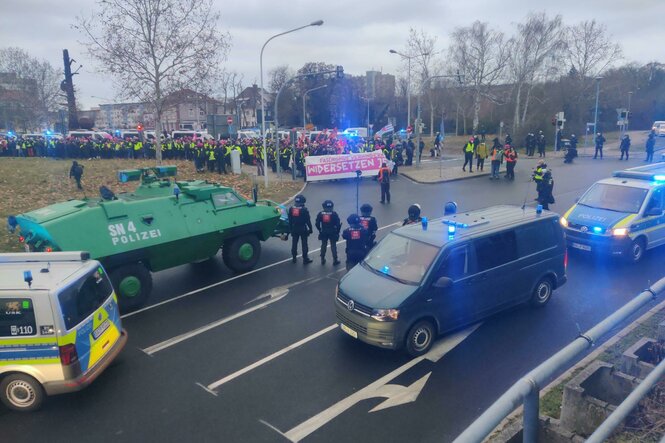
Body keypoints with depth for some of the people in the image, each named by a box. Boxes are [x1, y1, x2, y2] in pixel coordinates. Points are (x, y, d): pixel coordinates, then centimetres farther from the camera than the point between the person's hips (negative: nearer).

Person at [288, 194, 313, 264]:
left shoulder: (291, 209, -2)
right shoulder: (304, 210, -16)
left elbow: (289, 220, 5)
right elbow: (308, 220, -12)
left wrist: (291, 228, 16)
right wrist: (310, 228, -1)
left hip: (294, 229, 4)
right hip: (303, 229, -4)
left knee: (294, 243, 14)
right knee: (304, 244, 4)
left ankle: (294, 258, 21)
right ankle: (305, 259, 7)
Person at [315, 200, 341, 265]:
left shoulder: (320, 214, -5)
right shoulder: (334, 214, -12)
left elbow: (317, 223, -1)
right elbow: (338, 224, -12)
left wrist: (320, 230, 13)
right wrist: (337, 231, 3)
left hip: (323, 232, 2)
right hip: (333, 232, -2)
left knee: (323, 245, 14)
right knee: (333, 246, 7)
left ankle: (322, 260, 21)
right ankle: (335, 260, 10)